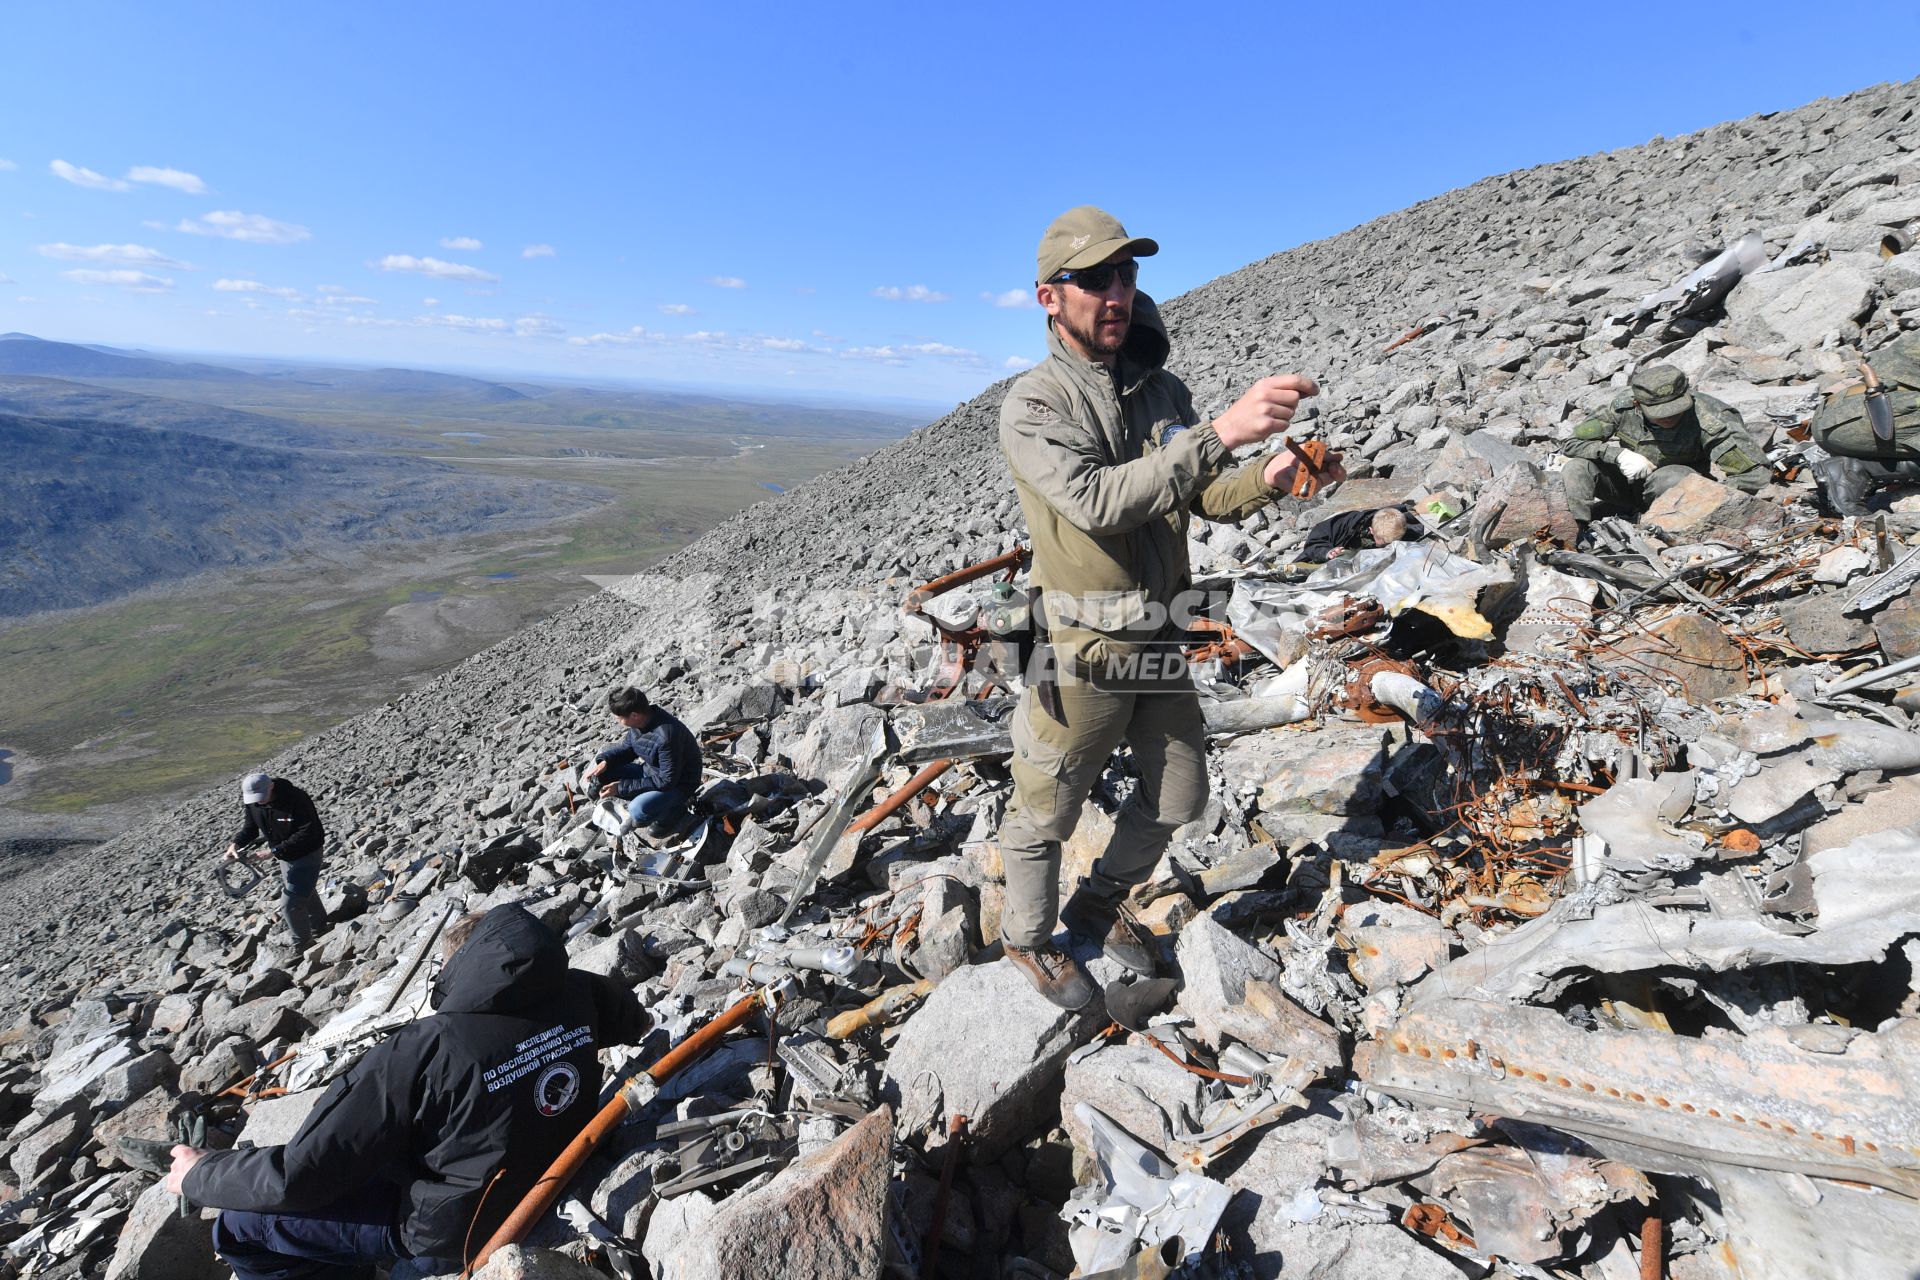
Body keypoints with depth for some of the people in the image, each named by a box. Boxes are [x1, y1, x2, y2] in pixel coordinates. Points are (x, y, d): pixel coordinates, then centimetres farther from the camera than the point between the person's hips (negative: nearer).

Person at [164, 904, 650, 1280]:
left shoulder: (420, 1053, -30)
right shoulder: (576, 991, -17)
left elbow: (297, 1177, -21)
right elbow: (636, 1021, 6)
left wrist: (199, 1176, -2)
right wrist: (635, 1023, 30)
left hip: (465, 1229, -7)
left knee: (238, 1226, 2)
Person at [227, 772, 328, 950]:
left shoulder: (297, 800, -31)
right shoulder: (252, 803, -9)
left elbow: (306, 834, -31)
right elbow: (250, 826, 4)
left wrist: (275, 851, -33)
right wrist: (235, 843, -15)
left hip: (306, 854, -7)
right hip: (285, 855, 8)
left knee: (290, 903, -9)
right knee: (305, 893, 25)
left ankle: (302, 946, 11)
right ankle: (319, 927, 47)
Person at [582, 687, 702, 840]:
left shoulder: (666, 736, -36)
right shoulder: (641, 721, -11)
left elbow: (667, 781, -29)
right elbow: (627, 746, 9)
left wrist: (622, 787, -25)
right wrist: (605, 761, -12)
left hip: (678, 784, -8)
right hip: (650, 770, 8)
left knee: (638, 812, -30)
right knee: (600, 776, -4)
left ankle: (673, 811, 0)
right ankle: (641, 802, 11)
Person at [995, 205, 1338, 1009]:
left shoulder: (1163, 392, 4)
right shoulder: (1033, 406, -15)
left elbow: (1205, 498, 7)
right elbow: (1097, 501, -32)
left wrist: (1264, 480, -15)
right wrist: (1221, 432, -37)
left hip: (1161, 641, 7)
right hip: (1086, 653, -6)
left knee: (1178, 798, 20)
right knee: (1045, 817, 11)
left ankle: (1097, 907, 45)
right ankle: (1029, 940, 39)